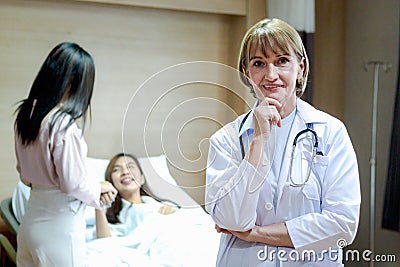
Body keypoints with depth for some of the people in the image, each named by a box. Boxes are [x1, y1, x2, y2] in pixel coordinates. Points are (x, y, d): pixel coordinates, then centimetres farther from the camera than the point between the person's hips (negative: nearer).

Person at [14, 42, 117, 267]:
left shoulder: (27, 114, 3)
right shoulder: (64, 124, -21)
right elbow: (73, 184, -18)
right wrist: (99, 190, 3)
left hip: (31, 221, 8)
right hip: (59, 226, -8)